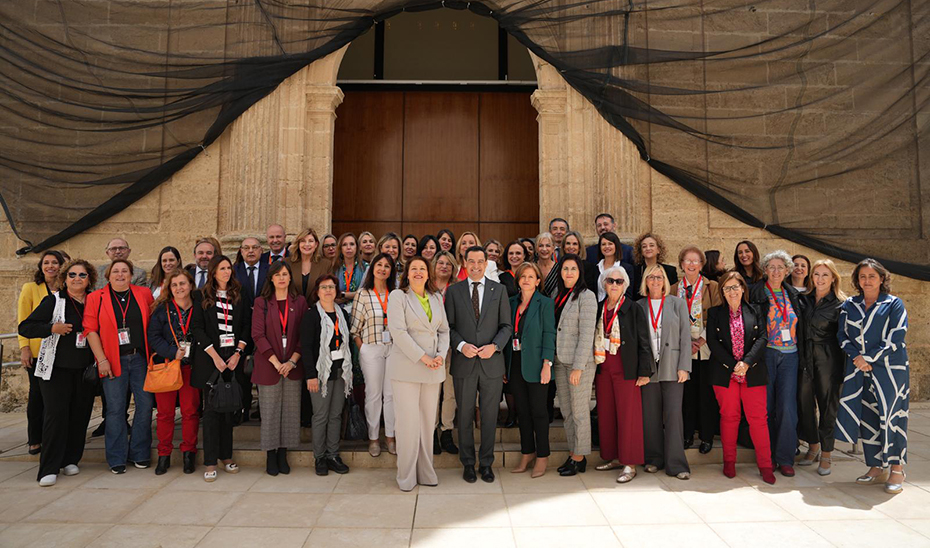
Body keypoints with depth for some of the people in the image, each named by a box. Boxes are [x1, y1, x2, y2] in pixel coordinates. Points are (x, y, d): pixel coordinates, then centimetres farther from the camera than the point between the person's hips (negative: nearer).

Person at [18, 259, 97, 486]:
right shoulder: (53, 301, -1)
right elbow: (25, 328, -4)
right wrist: (52, 328, -18)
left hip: (84, 369, 3)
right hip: (56, 368, -3)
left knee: (80, 414, 5)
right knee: (56, 414, -7)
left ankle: (71, 460, 20)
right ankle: (48, 469, 1)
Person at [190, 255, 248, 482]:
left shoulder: (239, 296, 10)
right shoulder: (203, 296, 4)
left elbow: (247, 325, 6)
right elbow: (197, 328, -2)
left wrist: (238, 353, -5)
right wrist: (215, 356, -9)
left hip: (233, 358, 2)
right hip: (210, 358, -2)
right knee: (212, 408, -1)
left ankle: (226, 456, 17)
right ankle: (210, 462, 5)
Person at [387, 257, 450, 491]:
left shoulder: (436, 297, 15)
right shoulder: (397, 296, -2)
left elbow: (444, 330, 14)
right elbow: (398, 331, -11)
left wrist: (441, 355, -3)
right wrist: (423, 357, -14)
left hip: (433, 369, 5)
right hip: (406, 366, -5)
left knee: (429, 421, 8)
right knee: (408, 421, -3)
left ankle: (426, 473, 20)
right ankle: (406, 476, 10)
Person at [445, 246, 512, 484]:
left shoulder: (499, 290, 5)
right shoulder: (453, 291, 4)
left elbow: (507, 326, 4)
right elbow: (448, 326, 3)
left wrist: (494, 346, -11)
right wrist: (462, 345, -14)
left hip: (491, 363, 1)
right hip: (464, 364, 0)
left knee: (490, 416, 8)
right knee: (465, 416, 9)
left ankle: (486, 463, 23)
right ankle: (468, 463, 23)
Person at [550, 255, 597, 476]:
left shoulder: (586, 296, -9)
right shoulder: (557, 294, 11)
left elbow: (587, 334, -14)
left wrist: (578, 367, -18)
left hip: (580, 361, -7)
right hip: (559, 360, 7)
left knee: (579, 411, 2)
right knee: (566, 410, 12)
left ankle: (580, 458, 13)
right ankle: (573, 453, 23)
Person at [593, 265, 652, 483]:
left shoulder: (633, 309, -4)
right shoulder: (599, 309, 10)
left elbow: (643, 342, -6)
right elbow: (594, 339, 12)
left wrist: (644, 371, -10)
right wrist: (592, 369, 9)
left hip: (626, 370, -5)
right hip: (603, 368, 5)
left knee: (628, 415, -2)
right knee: (605, 414, 9)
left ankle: (629, 464, 5)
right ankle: (613, 457, 22)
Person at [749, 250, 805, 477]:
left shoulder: (793, 294, 11)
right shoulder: (756, 293, -1)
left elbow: (800, 327, 16)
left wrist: (801, 355, 10)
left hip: (789, 356, 3)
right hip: (766, 354, -3)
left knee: (787, 406, -2)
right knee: (766, 405, 3)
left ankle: (785, 458, 8)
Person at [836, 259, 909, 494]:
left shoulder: (894, 304, 0)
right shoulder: (849, 305, 11)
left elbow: (896, 338, -8)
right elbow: (842, 335, 7)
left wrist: (869, 358, -13)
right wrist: (856, 356, -9)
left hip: (889, 369, -4)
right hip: (859, 370, 4)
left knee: (891, 417, -3)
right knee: (867, 418, 6)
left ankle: (897, 470, 9)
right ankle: (876, 467, 18)